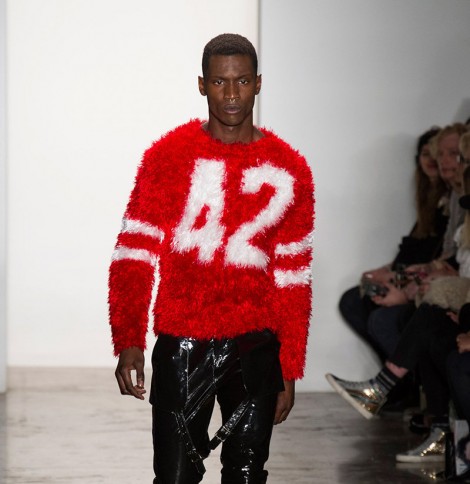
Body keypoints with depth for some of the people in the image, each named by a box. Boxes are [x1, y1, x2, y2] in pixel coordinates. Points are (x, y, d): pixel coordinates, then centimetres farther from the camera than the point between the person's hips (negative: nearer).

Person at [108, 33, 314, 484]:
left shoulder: (288, 171, 3)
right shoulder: (168, 157, -2)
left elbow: (292, 278, 7)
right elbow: (133, 254, -4)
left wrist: (289, 370, 6)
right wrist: (127, 341, -15)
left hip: (255, 345, 2)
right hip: (182, 345, -2)